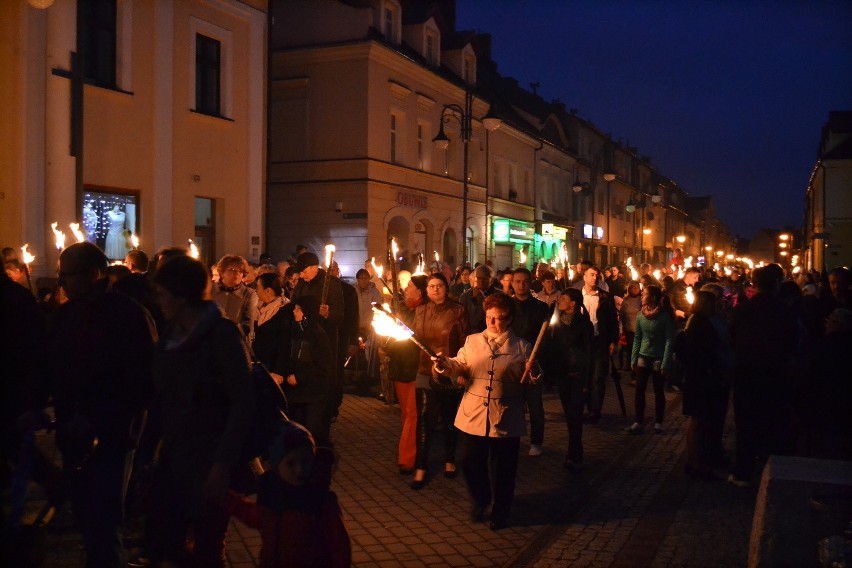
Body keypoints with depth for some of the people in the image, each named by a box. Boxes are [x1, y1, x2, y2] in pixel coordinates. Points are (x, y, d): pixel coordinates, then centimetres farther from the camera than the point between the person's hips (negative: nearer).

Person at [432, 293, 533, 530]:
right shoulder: (473, 341, 9)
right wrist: (445, 363, -17)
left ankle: (501, 511, 31)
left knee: (503, 468, 8)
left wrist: (532, 373, -17)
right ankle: (480, 501, 37)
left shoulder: (521, 347, 4)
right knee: (471, 462, 8)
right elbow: (460, 366, 3)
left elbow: (530, 380, 6)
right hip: (473, 417, 2)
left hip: (506, 419, -2)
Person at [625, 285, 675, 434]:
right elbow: (637, 338, 7)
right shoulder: (641, 315, 1)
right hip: (643, 357, 4)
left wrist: (665, 363, -15)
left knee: (658, 391, 6)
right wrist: (633, 359, 3)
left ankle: (658, 423, 17)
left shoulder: (665, 315, -11)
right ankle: (639, 422, 8)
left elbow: (669, 340, -11)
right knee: (639, 390, 2)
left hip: (658, 359, -4)